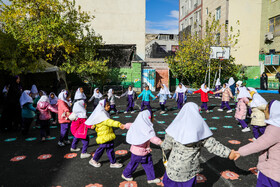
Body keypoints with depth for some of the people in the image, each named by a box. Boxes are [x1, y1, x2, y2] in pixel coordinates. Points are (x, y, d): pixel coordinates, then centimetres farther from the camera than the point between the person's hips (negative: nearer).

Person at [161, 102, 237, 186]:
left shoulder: (175, 127, -11)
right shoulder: (201, 127, -8)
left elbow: (166, 146, -3)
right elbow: (213, 145, -6)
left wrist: (161, 144, 19)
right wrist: (228, 153, 5)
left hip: (174, 167, -2)